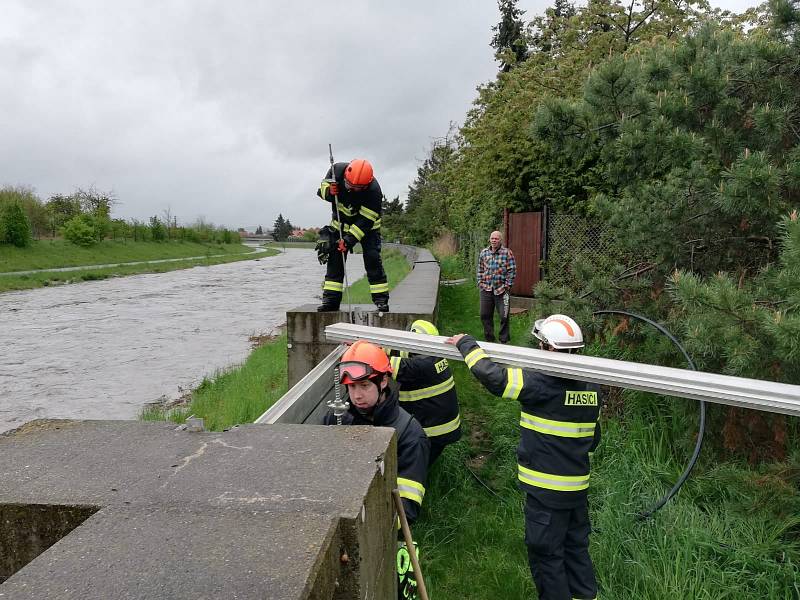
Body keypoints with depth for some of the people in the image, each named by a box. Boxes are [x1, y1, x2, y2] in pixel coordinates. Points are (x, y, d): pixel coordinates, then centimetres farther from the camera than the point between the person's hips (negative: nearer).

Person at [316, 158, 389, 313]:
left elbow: (365, 221, -29)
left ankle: (381, 300, -7)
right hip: (340, 223, 4)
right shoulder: (337, 170, -20)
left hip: (367, 226, -3)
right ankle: (331, 299, 1)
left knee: (372, 259, -13)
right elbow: (322, 187, -3)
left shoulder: (373, 190, -32)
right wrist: (329, 191, -27)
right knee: (334, 259, -2)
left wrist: (349, 239, -35)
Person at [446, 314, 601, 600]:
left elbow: (493, 376, -29)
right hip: (578, 485, 8)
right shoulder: (591, 387, 3)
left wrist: (466, 344, -14)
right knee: (576, 547, 22)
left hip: (547, 490, -8)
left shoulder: (542, 383, -23)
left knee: (546, 554, 8)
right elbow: (593, 437, 13)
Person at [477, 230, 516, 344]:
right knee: (485, 315, 8)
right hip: (486, 289, 4)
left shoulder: (507, 253, -3)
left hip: (502, 289, -4)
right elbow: (480, 269, 15)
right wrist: (480, 282, 7)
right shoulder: (484, 252, 9)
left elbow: (512, 270, -4)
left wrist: (507, 285, -8)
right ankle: (488, 338, 22)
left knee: (504, 316, 0)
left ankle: (504, 340, 12)